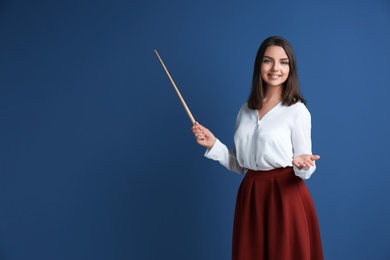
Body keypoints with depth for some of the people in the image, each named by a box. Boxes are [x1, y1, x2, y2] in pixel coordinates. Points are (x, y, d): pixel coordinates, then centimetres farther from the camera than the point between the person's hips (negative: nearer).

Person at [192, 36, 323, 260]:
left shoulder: (298, 111, -7)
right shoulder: (246, 110, 9)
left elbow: (305, 170, -6)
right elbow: (239, 165, 11)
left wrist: (303, 165, -27)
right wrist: (214, 144, -1)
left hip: (285, 197, -5)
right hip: (250, 197, 5)